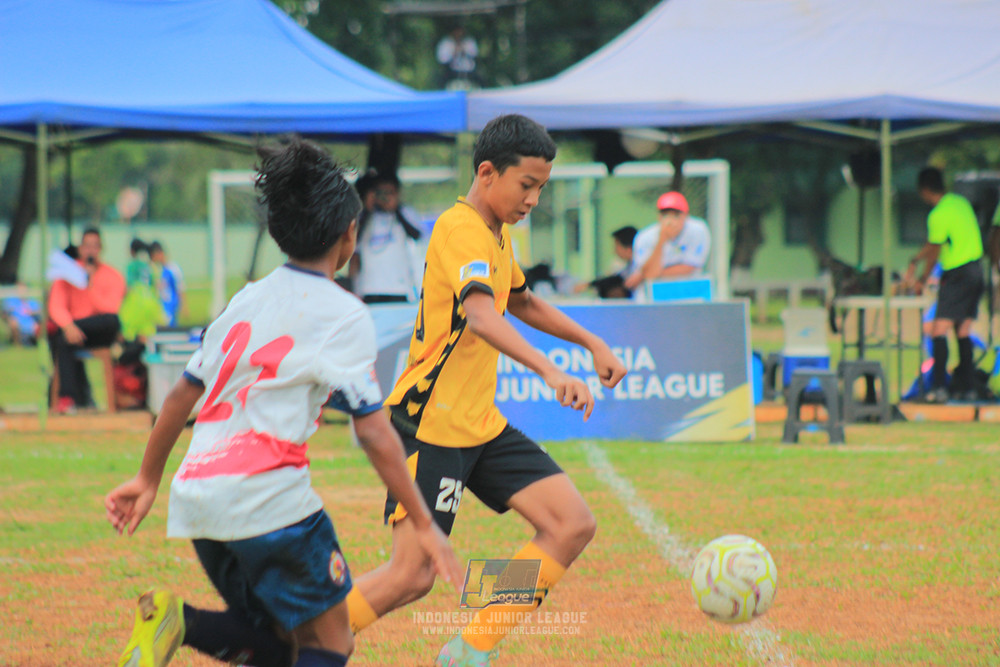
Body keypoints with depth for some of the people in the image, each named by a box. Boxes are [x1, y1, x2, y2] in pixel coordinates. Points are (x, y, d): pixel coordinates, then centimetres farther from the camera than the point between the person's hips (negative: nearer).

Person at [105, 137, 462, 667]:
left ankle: (176, 622, -10)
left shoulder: (249, 298, 17)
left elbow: (182, 394, 22)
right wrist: (423, 524, -2)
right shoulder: (343, 315, -3)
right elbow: (373, 431, -6)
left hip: (196, 498, 7)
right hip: (267, 494, -7)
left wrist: (148, 479, 32)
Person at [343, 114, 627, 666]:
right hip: (430, 426, -9)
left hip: (480, 425, 9)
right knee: (412, 575, -13)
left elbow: (520, 302, 34)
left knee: (573, 525, -2)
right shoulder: (462, 231, -19)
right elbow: (480, 316, -38)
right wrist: (551, 373, -50)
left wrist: (592, 343, 28)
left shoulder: (497, 232, 13)